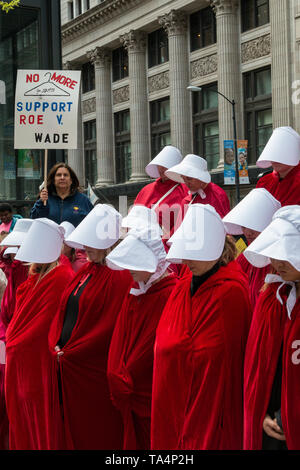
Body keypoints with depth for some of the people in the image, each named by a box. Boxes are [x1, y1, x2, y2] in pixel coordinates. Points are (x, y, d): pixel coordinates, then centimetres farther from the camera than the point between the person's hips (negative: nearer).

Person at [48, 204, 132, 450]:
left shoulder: (119, 276, -14)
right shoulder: (85, 271, 12)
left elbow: (109, 326, -19)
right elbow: (63, 311, 14)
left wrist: (68, 353, -14)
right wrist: (56, 346, -1)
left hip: (94, 371, -8)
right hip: (66, 365, 8)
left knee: (95, 435, 3)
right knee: (71, 428, 14)